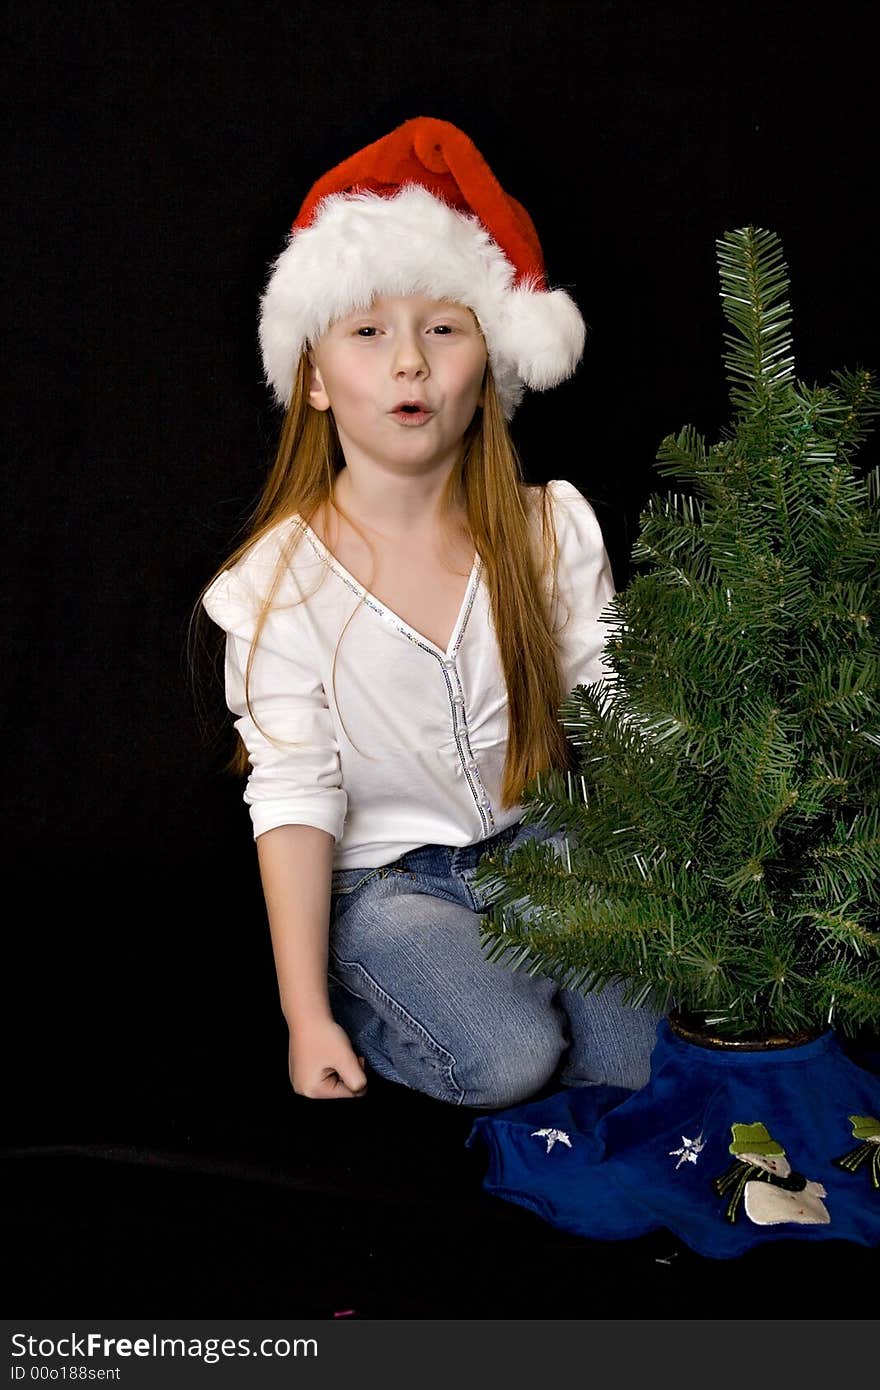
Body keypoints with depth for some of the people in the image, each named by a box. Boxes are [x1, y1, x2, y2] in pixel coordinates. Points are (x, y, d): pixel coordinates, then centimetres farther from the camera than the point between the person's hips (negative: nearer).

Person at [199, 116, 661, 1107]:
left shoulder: (549, 529, -5)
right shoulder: (284, 578, -12)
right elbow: (294, 798, -13)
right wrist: (305, 1011, -15)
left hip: (536, 846, 3)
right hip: (382, 878, -2)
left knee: (637, 1050, -15)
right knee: (508, 1060, -23)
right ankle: (355, 999, 5)